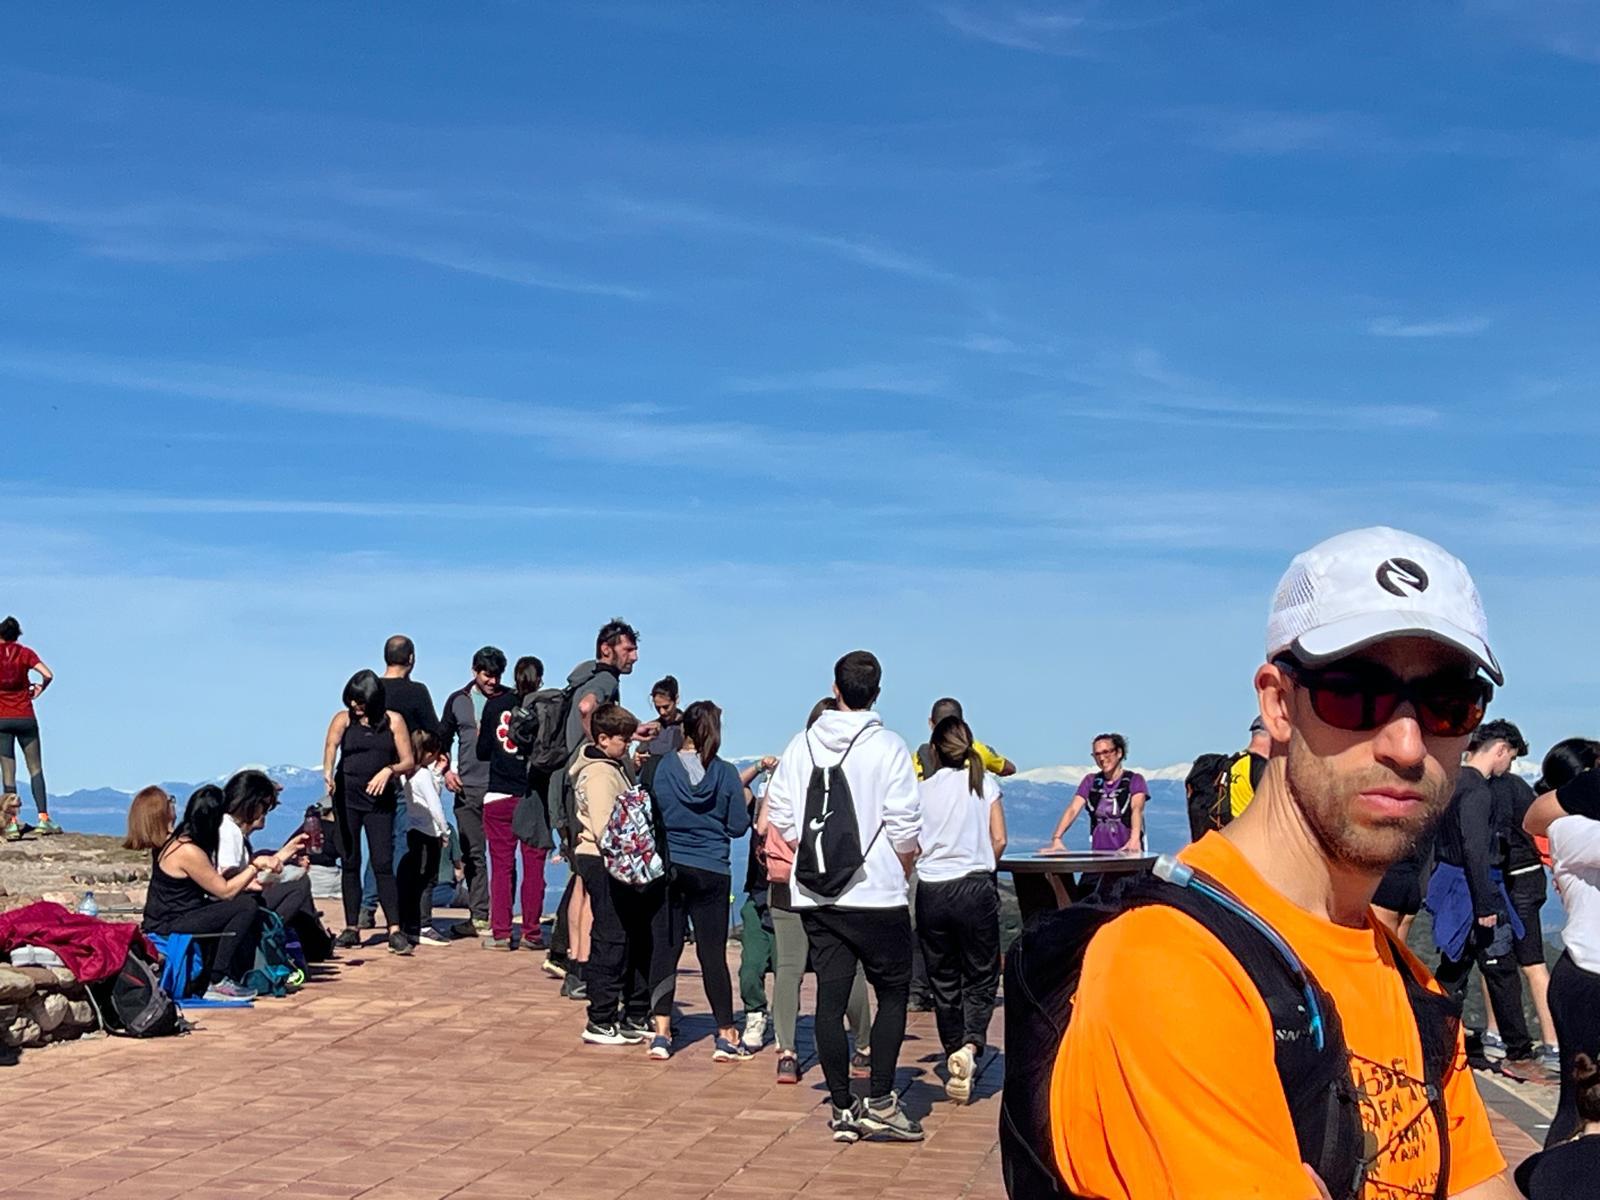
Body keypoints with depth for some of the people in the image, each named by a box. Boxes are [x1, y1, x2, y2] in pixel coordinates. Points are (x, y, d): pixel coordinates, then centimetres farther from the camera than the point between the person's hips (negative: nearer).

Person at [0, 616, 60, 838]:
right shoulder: (25, 653, 0)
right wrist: (39, 689, 8)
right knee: (35, 769, 6)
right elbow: (48, 675, -11)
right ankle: (43, 819, -3)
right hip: (26, 718, 0)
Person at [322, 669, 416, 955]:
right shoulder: (343, 719, 4)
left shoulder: (393, 721, 4)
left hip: (380, 799, -1)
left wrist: (389, 770, -17)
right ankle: (351, 929, 12)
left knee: (383, 864, -7)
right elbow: (331, 745, -16)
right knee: (349, 863, 5)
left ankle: (395, 931, -9)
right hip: (346, 797, 1)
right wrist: (328, 772, -35)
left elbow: (408, 762, 3)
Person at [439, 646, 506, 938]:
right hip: (467, 789, 3)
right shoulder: (458, 701, 10)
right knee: (472, 854, 6)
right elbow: (443, 739, 19)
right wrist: (446, 770, 5)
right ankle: (479, 916, 12)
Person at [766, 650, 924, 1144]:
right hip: (876, 895, -4)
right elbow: (906, 827, -9)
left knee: (830, 997, 6)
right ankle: (880, 1101, 3)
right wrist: (901, 874, 8)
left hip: (814, 898, 4)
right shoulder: (888, 747, -7)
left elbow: (780, 816, 8)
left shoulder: (802, 745, 5)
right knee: (893, 991, 9)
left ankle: (842, 1108, 10)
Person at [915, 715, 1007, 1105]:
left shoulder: (923, 788, 3)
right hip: (976, 888, -1)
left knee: (944, 981, 12)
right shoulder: (985, 784, 4)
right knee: (981, 977, 7)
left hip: (931, 892, 1)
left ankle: (955, 1069, 16)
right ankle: (970, 1046, -19)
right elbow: (999, 841, 0)